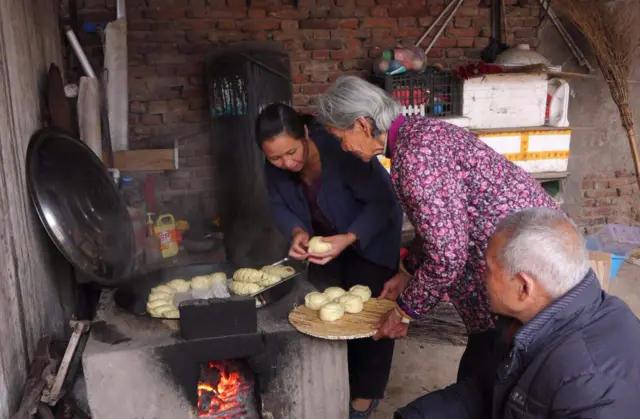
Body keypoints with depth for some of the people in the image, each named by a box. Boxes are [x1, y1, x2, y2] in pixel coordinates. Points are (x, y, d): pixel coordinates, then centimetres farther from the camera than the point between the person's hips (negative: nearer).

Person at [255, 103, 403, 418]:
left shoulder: (339, 149, -37)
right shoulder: (275, 166, -19)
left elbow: (381, 201, -32)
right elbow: (280, 206, -5)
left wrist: (349, 238, -45)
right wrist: (297, 231, -27)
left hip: (371, 234, -5)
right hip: (325, 236, 6)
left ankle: (366, 392, 15)